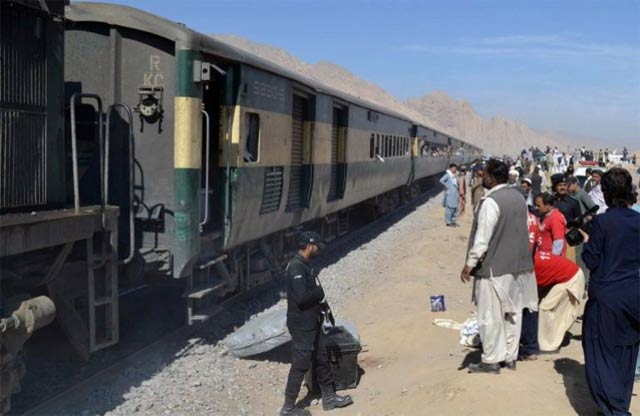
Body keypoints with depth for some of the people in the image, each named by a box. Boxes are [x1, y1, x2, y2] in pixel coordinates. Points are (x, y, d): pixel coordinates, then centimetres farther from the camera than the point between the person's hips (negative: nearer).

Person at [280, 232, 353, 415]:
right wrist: (320, 294, -15)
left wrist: (322, 302, 2)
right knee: (300, 366, 1)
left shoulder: (304, 265, 10)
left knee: (322, 359, 19)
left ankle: (329, 398, 32)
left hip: (311, 323, 10)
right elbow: (301, 296, -31)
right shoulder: (296, 267, -22)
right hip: (301, 326, -10)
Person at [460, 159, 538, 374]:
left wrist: (470, 264, -14)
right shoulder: (518, 197, 7)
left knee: (490, 316, 2)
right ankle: (510, 357, 24)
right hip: (517, 265, 8)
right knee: (512, 313, 14)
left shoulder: (490, 202, -19)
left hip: (493, 267, -8)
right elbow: (522, 230, 15)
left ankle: (491, 360, 9)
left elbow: (482, 239, -21)